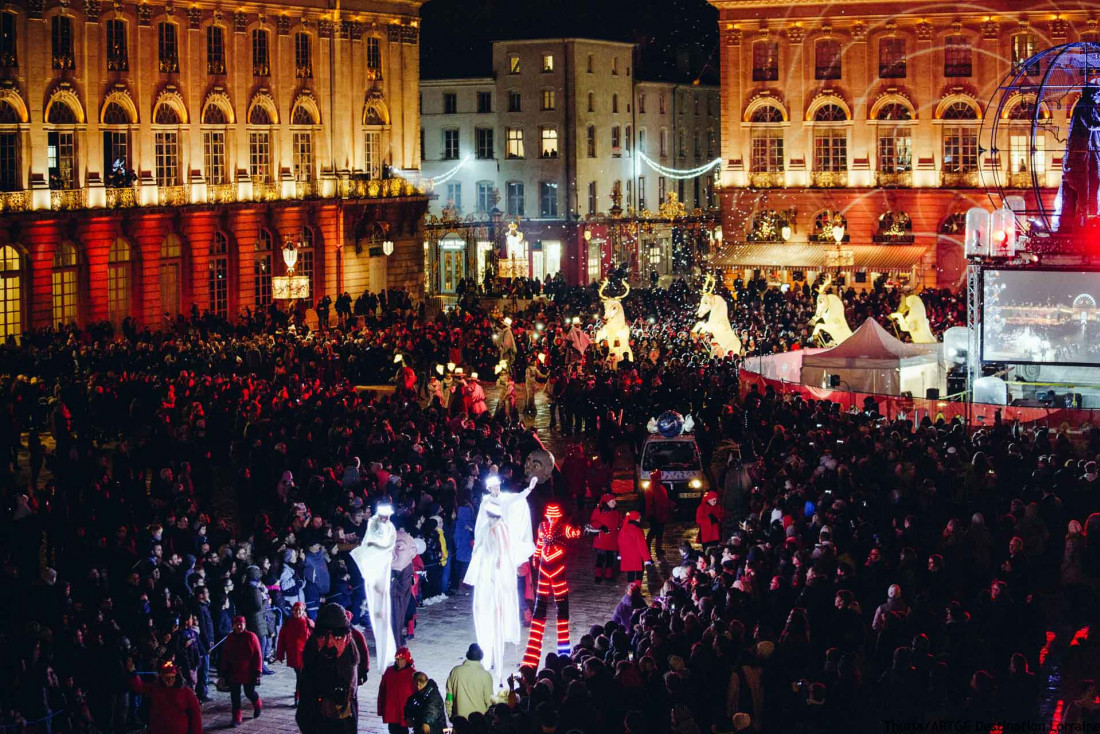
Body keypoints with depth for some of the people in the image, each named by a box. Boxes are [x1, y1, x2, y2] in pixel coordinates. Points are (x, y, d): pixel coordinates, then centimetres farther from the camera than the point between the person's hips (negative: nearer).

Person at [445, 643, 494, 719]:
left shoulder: (455, 671, -4)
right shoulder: (485, 675, -13)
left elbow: (449, 696, 3)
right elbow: (489, 700, -8)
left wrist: (450, 715, 15)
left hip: (459, 718, 3)